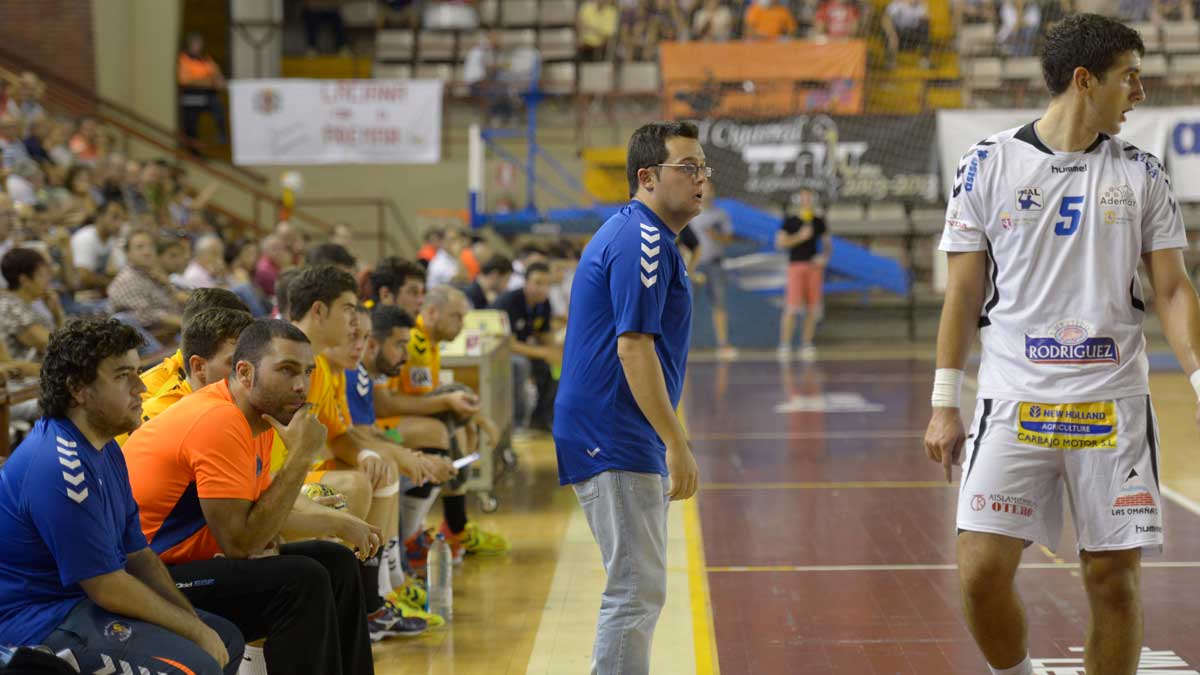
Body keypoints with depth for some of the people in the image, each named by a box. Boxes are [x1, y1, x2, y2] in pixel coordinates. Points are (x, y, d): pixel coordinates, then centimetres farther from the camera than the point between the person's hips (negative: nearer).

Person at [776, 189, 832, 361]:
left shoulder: (818, 222, 11)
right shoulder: (790, 221, 1)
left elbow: (828, 243, 15)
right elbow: (779, 243, -5)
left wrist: (824, 257, -4)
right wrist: (800, 237, -14)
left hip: (814, 266, 4)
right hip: (796, 265, -4)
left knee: (813, 309, 2)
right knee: (792, 307, -12)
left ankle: (806, 345, 10)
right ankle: (784, 345, -9)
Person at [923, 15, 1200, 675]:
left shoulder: (1141, 174, 6)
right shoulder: (989, 165, 2)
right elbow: (964, 292, 5)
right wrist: (944, 405, 3)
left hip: (1113, 403, 2)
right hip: (1014, 399, -1)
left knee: (1114, 579, 2)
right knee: (982, 571, -8)